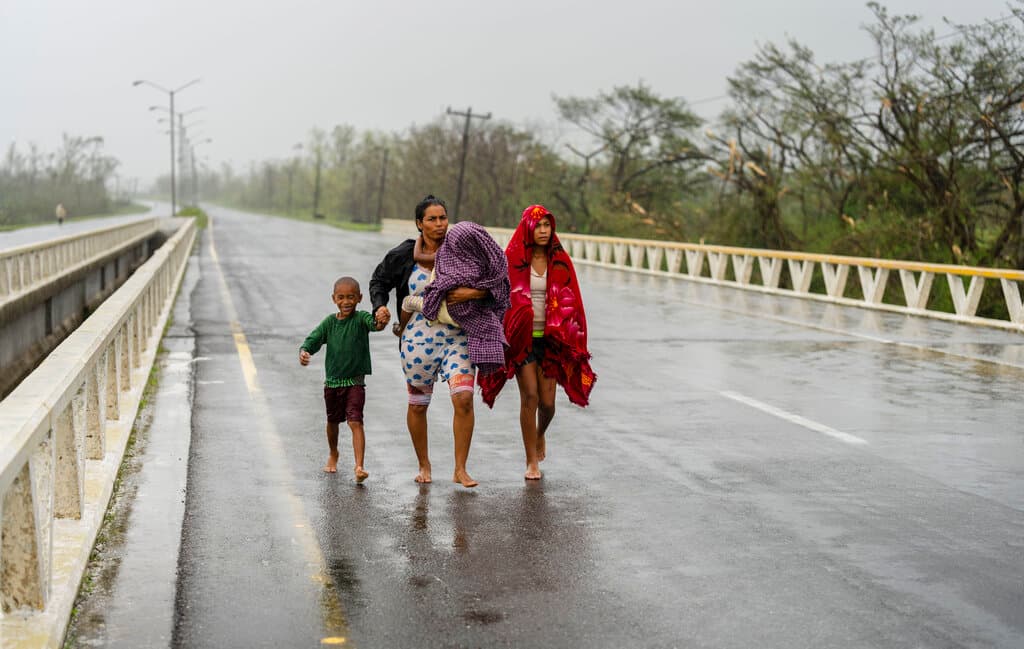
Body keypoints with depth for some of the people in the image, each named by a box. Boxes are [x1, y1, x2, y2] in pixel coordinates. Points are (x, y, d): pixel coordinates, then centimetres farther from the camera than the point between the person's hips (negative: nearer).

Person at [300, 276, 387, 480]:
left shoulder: (360, 318, -11)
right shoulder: (329, 322, 0)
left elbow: (372, 323, -32)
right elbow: (314, 339, -6)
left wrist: (379, 323, -57)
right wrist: (304, 352, -28)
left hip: (355, 381, -4)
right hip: (332, 381, 4)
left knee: (355, 422, -16)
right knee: (332, 421, 22)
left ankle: (359, 466, -20)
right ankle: (333, 454, 46)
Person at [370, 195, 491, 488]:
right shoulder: (403, 255, 0)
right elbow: (379, 281, 14)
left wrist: (473, 293, -15)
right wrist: (380, 307, -4)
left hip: (457, 336, 0)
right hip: (418, 339, 1)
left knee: (464, 398, -14)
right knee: (418, 404, 10)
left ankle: (460, 469, -2)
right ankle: (424, 466, 31)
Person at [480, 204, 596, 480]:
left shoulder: (560, 261, 5)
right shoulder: (513, 259, -2)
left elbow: (571, 303, 6)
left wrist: (573, 347, 1)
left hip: (550, 339, 2)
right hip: (521, 338, -2)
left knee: (547, 402, 0)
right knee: (530, 396, -10)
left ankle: (540, 435, 35)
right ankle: (532, 462, 0)